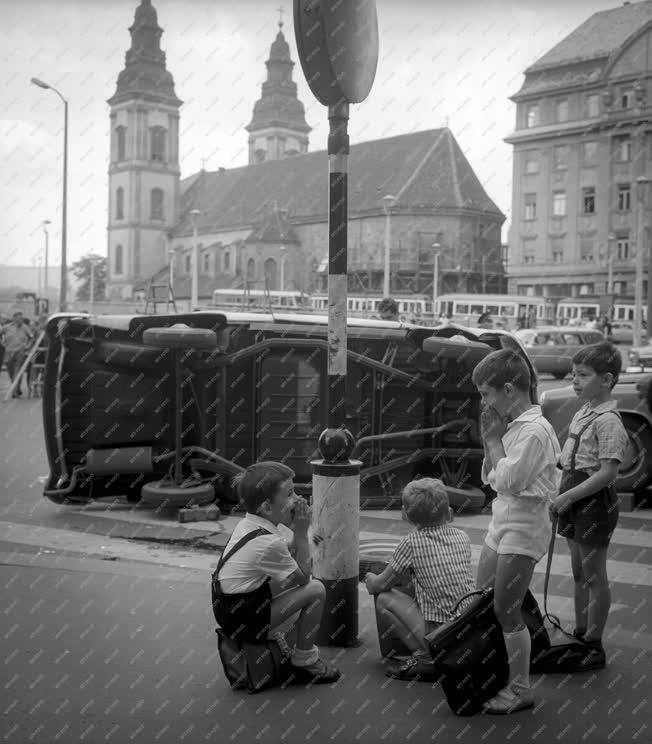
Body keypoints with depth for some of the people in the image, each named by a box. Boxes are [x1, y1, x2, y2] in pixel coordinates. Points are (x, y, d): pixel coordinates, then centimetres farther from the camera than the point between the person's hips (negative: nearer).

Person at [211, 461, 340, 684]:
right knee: (315, 590, -9)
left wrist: (296, 532, -1)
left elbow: (288, 558, 14)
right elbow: (303, 577, -9)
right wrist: (301, 533, -8)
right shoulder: (269, 542, -24)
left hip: (228, 609, 9)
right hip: (244, 623, -9)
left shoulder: (246, 524, 3)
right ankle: (304, 661, 6)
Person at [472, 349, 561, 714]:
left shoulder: (535, 430, -19)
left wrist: (493, 439, -13)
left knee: (507, 612, -2)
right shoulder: (512, 426, 8)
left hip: (523, 530, -9)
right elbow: (490, 477, 12)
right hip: (502, 523, 9)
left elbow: (508, 481, -24)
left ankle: (520, 690, 10)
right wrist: (490, 438, 0)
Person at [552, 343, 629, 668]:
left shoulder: (607, 421, -19)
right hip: (576, 501, 9)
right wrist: (562, 497, 9)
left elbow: (608, 473, -25)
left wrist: (568, 496, -23)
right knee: (579, 572, 18)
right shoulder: (582, 413, 9)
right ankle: (580, 635, 31)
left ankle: (594, 646, 13)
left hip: (595, 501, -9)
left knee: (593, 576, 2)